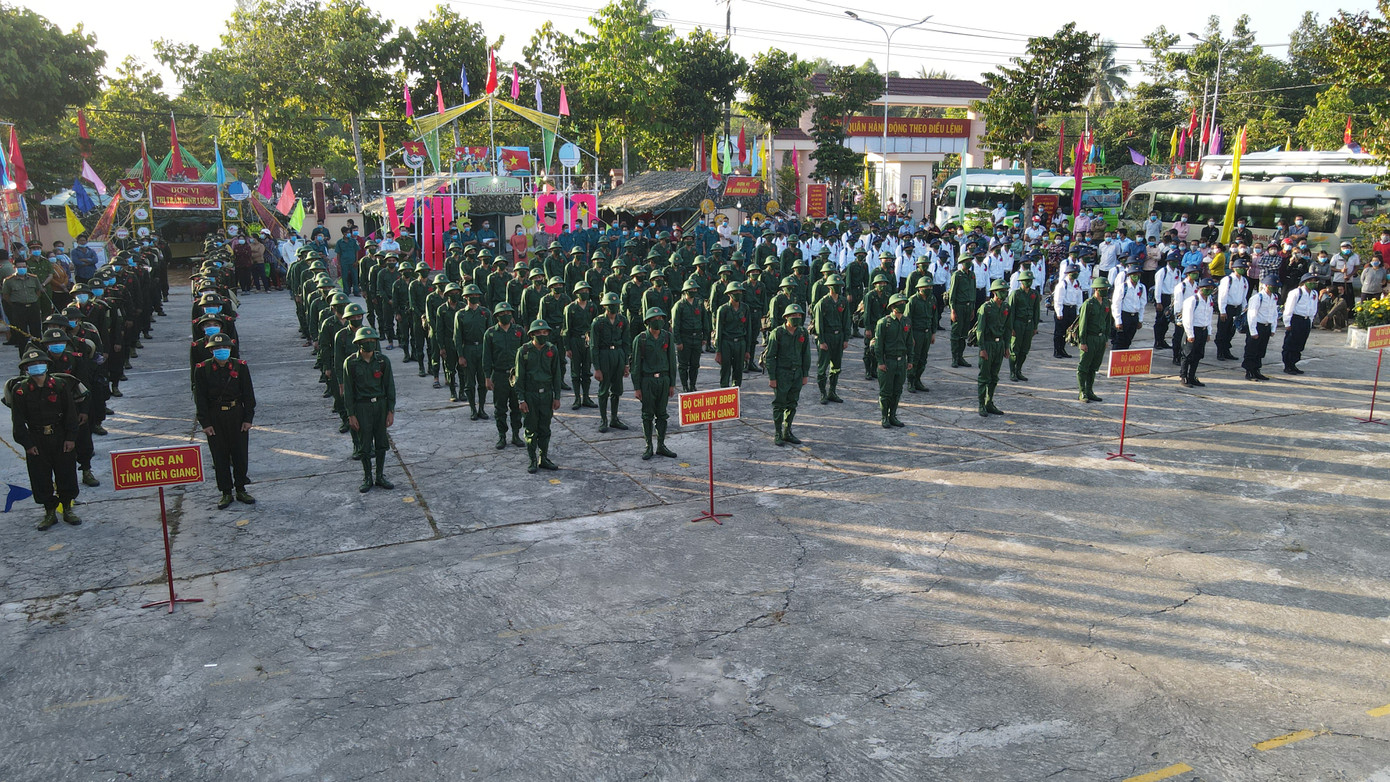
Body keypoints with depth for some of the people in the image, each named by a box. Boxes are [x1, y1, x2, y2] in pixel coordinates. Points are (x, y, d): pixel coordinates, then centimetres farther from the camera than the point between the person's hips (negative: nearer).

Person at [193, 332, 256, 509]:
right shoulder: (202, 370, -5)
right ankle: (226, 493, 16)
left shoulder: (240, 367, -4)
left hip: (237, 415, 1)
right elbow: (200, 398, -3)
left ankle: (241, 490, 22)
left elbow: (248, 394, 0)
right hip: (214, 418, -1)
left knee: (240, 454, 7)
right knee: (220, 457, 6)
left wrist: (248, 418, -4)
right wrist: (205, 423, -7)